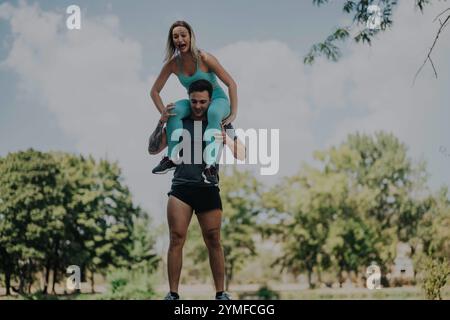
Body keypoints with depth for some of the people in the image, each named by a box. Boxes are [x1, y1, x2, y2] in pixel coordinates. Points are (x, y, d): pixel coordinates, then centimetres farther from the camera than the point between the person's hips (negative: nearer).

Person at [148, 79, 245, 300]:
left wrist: (228, 141, -17)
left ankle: (220, 294, 6)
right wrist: (161, 122, -7)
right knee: (176, 239, -10)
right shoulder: (179, 122, 9)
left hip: (208, 189, 0)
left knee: (213, 242, -2)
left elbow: (242, 156, 3)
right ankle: (173, 294, -9)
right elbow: (153, 150, 7)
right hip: (181, 187, 0)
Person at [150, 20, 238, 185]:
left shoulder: (204, 58, -20)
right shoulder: (173, 64, -9)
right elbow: (154, 91, 0)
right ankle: (173, 157, -28)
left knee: (213, 113, -40)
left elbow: (231, 84, -16)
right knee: (174, 110, -29)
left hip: (218, 100, -4)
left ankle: (210, 165, -43)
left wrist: (233, 114, -20)